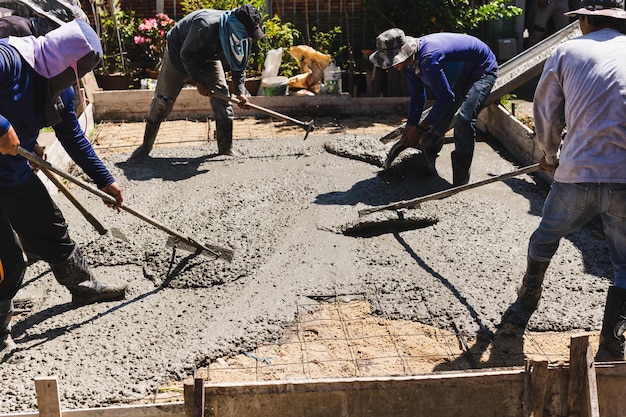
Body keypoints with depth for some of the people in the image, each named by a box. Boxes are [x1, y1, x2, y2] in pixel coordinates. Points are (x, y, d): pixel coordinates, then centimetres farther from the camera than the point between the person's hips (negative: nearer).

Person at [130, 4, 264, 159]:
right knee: (163, 100, -3)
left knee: (222, 97, -8)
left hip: (208, 58, 5)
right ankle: (146, 146, 11)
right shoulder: (205, 26, -41)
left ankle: (225, 147, 2)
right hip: (179, 53, -5)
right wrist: (198, 81, -24)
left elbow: (239, 64, -7)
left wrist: (240, 91, -18)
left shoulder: (242, 35, -21)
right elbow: (186, 54, -29)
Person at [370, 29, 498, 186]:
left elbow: (446, 98, -35)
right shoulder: (410, 60, -9)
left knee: (464, 119, -24)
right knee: (441, 116, 8)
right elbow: (417, 96, 3)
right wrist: (409, 129, 0)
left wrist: (419, 129, -28)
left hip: (483, 70, -9)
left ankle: (460, 183, -18)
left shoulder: (428, 58, -39)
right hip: (461, 75, 10)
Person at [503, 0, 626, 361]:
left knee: (546, 237, 26)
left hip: (577, 173, 0)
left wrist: (551, 156, 31)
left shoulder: (567, 52, 7)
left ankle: (526, 304, 42)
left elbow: (546, 115, 13)